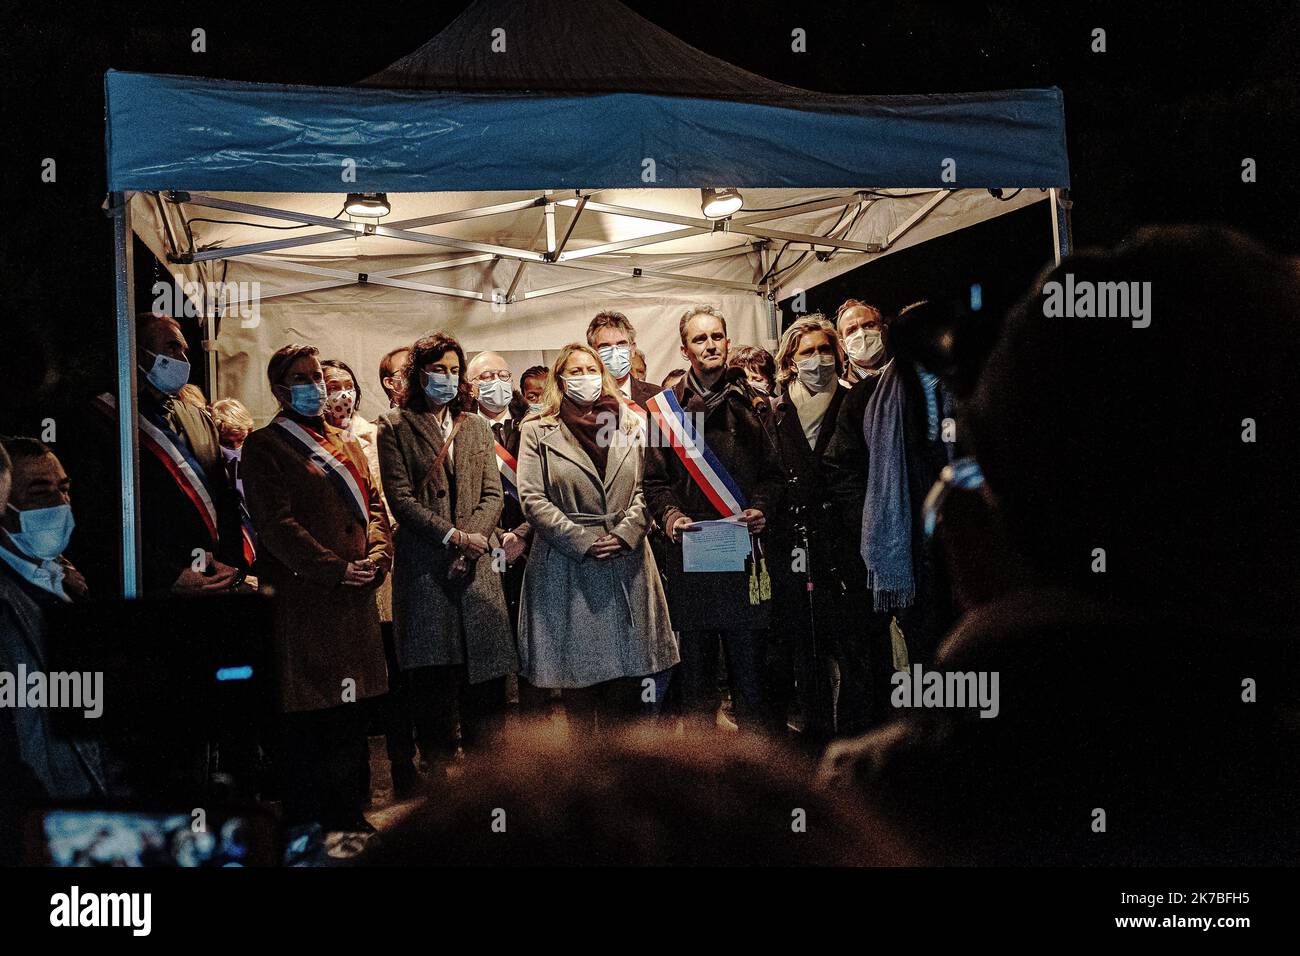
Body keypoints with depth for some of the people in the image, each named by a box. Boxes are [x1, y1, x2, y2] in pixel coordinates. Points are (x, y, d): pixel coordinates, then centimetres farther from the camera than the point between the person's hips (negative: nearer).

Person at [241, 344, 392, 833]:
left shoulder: (346, 443, 20)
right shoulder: (264, 447, -2)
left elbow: (374, 505, 16)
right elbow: (277, 523, -11)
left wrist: (376, 558, -2)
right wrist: (336, 569, -14)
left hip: (355, 597, 6)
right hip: (303, 599, -6)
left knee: (350, 716, 10)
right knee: (305, 719, -1)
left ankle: (348, 812, 19)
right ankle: (304, 822, 9)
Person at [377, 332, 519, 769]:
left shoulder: (476, 428, 17)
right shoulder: (395, 427, 5)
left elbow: (493, 494, 10)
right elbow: (400, 498, -4)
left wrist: (472, 540, -8)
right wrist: (453, 536, -14)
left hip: (477, 565, 3)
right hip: (424, 568, -3)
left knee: (486, 675, 0)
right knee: (432, 679, -3)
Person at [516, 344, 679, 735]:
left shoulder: (628, 426, 13)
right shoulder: (538, 432, 4)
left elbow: (645, 490, 9)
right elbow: (532, 499, -4)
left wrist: (625, 533, -9)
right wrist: (584, 541, -11)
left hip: (626, 565, 3)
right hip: (567, 567, -2)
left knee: (626, 678, 2)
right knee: (578, 681, 0)